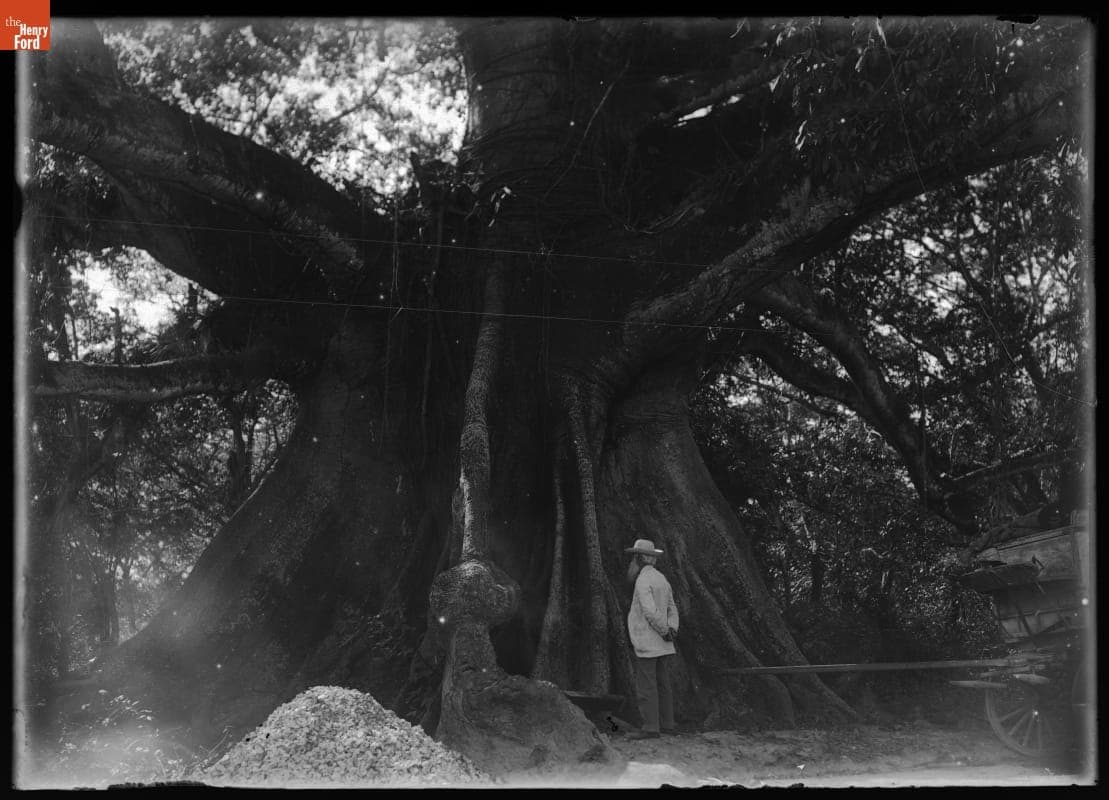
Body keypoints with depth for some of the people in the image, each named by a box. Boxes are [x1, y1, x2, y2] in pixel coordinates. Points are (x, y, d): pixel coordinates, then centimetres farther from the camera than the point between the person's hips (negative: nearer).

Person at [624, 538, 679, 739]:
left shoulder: (643, 581, -14)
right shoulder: (662, 579, 15)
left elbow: (650, 612, -23)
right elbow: (672, 610, 13)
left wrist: (666, 631, -13)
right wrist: (672, 629, -3)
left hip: (647, 644, -9)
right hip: (663, 646, 9)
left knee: (646, 687, -7)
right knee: (662, 685, 11)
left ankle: (650, 728, -8)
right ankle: (667, 724, 14)